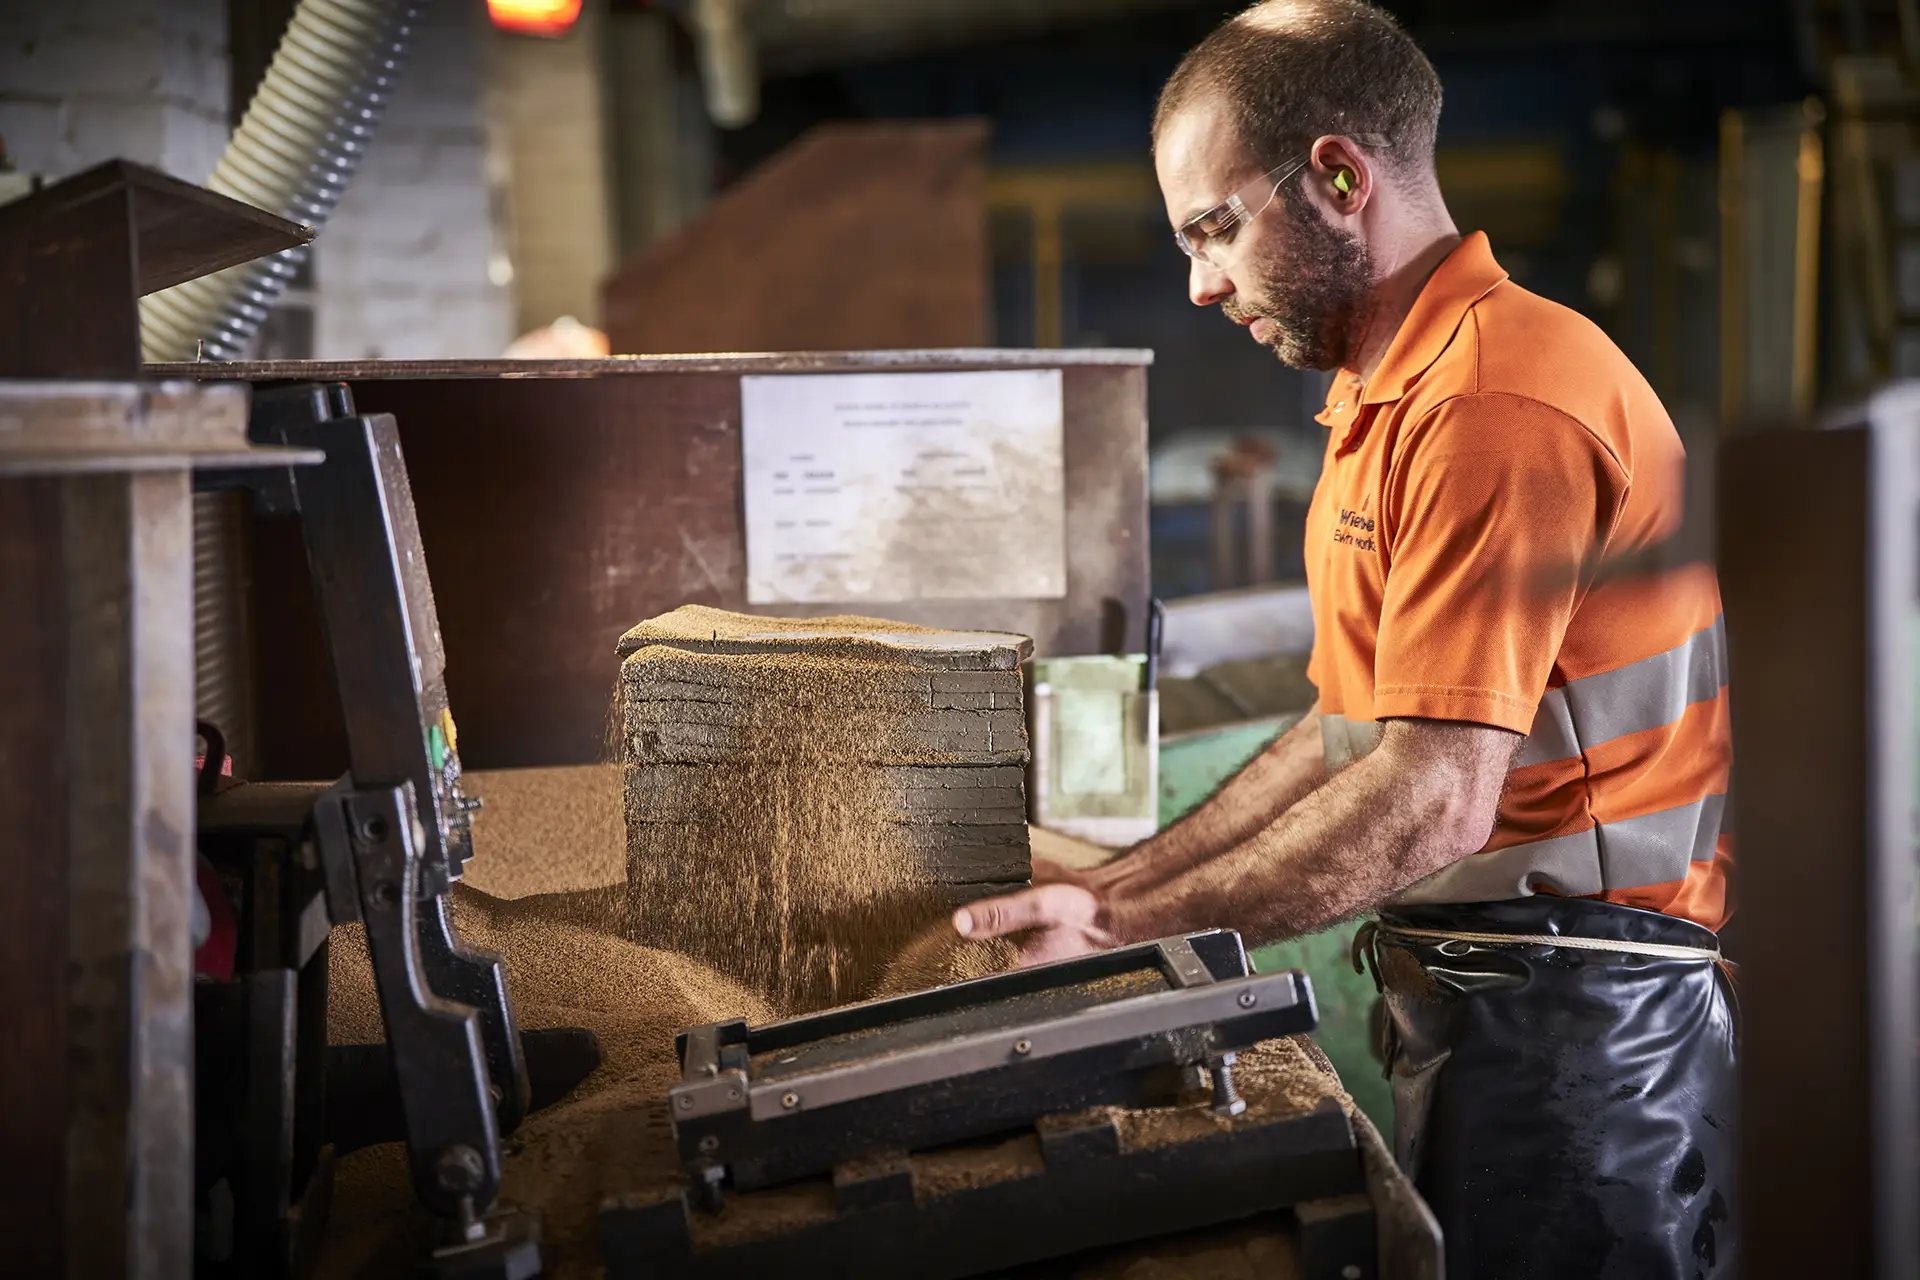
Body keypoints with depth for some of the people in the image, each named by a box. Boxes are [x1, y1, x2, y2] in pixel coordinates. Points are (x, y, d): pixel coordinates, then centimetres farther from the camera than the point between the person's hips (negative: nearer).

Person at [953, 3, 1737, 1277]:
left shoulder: (1494, 403, -19)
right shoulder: (1391, 400, 16)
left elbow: (1432, 803, -24)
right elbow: (1349, 732, 17)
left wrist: (1126, 930, -15)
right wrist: (1117, 884, 9)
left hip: (1571, 1019, -9)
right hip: (1470, 986, 10)